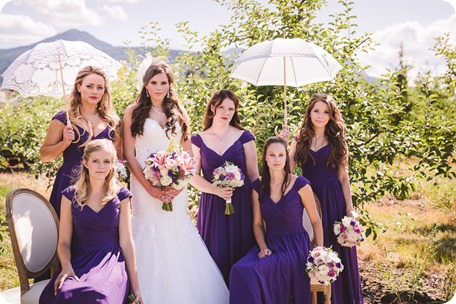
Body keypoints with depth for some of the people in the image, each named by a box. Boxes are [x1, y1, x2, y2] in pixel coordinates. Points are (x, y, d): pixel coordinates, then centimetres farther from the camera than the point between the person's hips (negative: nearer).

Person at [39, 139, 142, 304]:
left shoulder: (120, 196, 6)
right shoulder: (71, 195, 6)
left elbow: (126, 242, 3)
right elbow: (64, 241, 6)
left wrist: (135, 287, 0)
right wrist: (66, 267, -15)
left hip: (112, 262, -1)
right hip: (80, 263, 1)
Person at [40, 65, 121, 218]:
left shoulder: (113, 121, 8)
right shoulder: (63, 119, 1)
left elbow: (120, 155, 18)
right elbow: (44, 156, 1)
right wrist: (65, 142, -14)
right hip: (70, 186, -2)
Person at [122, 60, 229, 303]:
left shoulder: (178, 113, 12)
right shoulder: (134, 112, 3)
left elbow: (188, 154, 11)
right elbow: (129, 155, -2)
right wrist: (150, 187, -12)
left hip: (175, 188, 3)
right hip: (145, 186, -2)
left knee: (179, 246, 3)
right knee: (152, 243, -2)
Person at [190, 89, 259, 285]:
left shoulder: (244, 137, 3)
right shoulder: (198, 140, 5)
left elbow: (253, 175, 3)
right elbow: (193, 176, 1)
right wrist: (216, 190, -15)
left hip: (241, 205, 0)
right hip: (211, 205, 1)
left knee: (239, 255, 3)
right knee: (215, 256, 3)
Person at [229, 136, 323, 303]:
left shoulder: (300, 184, -6)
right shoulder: (258, 186, 5)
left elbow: (316, 221, 0)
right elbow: (257, 224, 10)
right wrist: (263, 247, -8)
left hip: (295, 246, -4)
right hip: (270, 244, 4)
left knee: (252, 271, -29)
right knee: (239, 270, -27)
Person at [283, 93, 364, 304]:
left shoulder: (337, 141, 3)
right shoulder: (300, 139, 5)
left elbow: (343, 177, 1)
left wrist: (349, 208, -4)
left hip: (333, 199, -1)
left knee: (334, 251, 4)